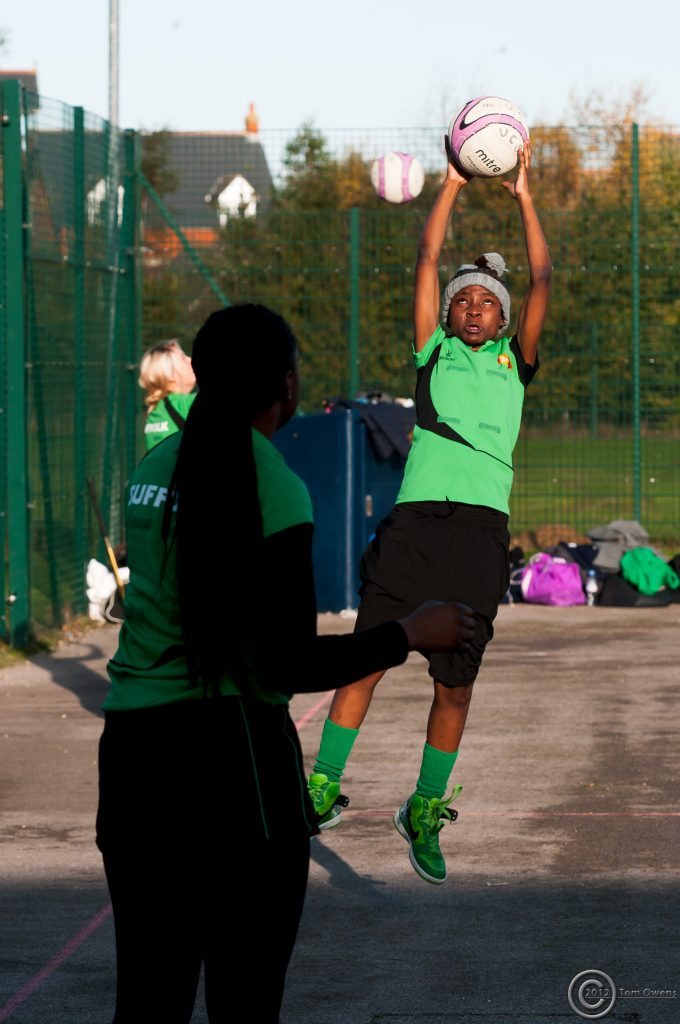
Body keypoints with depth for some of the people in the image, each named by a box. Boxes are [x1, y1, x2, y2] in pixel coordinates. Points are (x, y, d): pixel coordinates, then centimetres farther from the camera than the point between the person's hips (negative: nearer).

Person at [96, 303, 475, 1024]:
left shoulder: (155, 467, 8)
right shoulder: (275, 489, -13)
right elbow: (288, 666, -16)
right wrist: (411, 634, -3)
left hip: (130, 748, 7)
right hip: (230, 753, -7)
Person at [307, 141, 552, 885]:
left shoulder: (514, 362, 18)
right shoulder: (433, 353, 15)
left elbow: (542, 280, 12)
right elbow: (427, 259, 12)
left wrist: (523, 197, 12)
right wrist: (453, 183, 15)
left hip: (482, 530, 1)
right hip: (417, 519, -1)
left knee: (456, 683, 3)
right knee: (366, 660, -2)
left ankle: (425, 813, 15)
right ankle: (323, 790, 10)